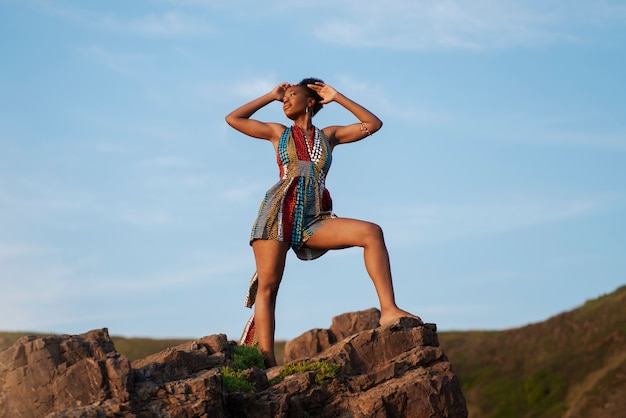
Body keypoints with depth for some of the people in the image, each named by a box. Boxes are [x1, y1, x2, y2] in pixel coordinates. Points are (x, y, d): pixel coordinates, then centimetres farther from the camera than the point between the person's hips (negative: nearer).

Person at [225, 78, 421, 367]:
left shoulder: (329, 135, 21)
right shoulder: (278, 132, 19)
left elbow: (373, 124, 18)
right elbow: (233, 119, 17)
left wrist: (336, 98, 18)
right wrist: (270, 96, 21)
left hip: (314, 220, 1)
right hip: (279, 212, -1)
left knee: (372, 232, -22)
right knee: (267, 286, -12)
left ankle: (389, 310, -30)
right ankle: (266, 361, -15)